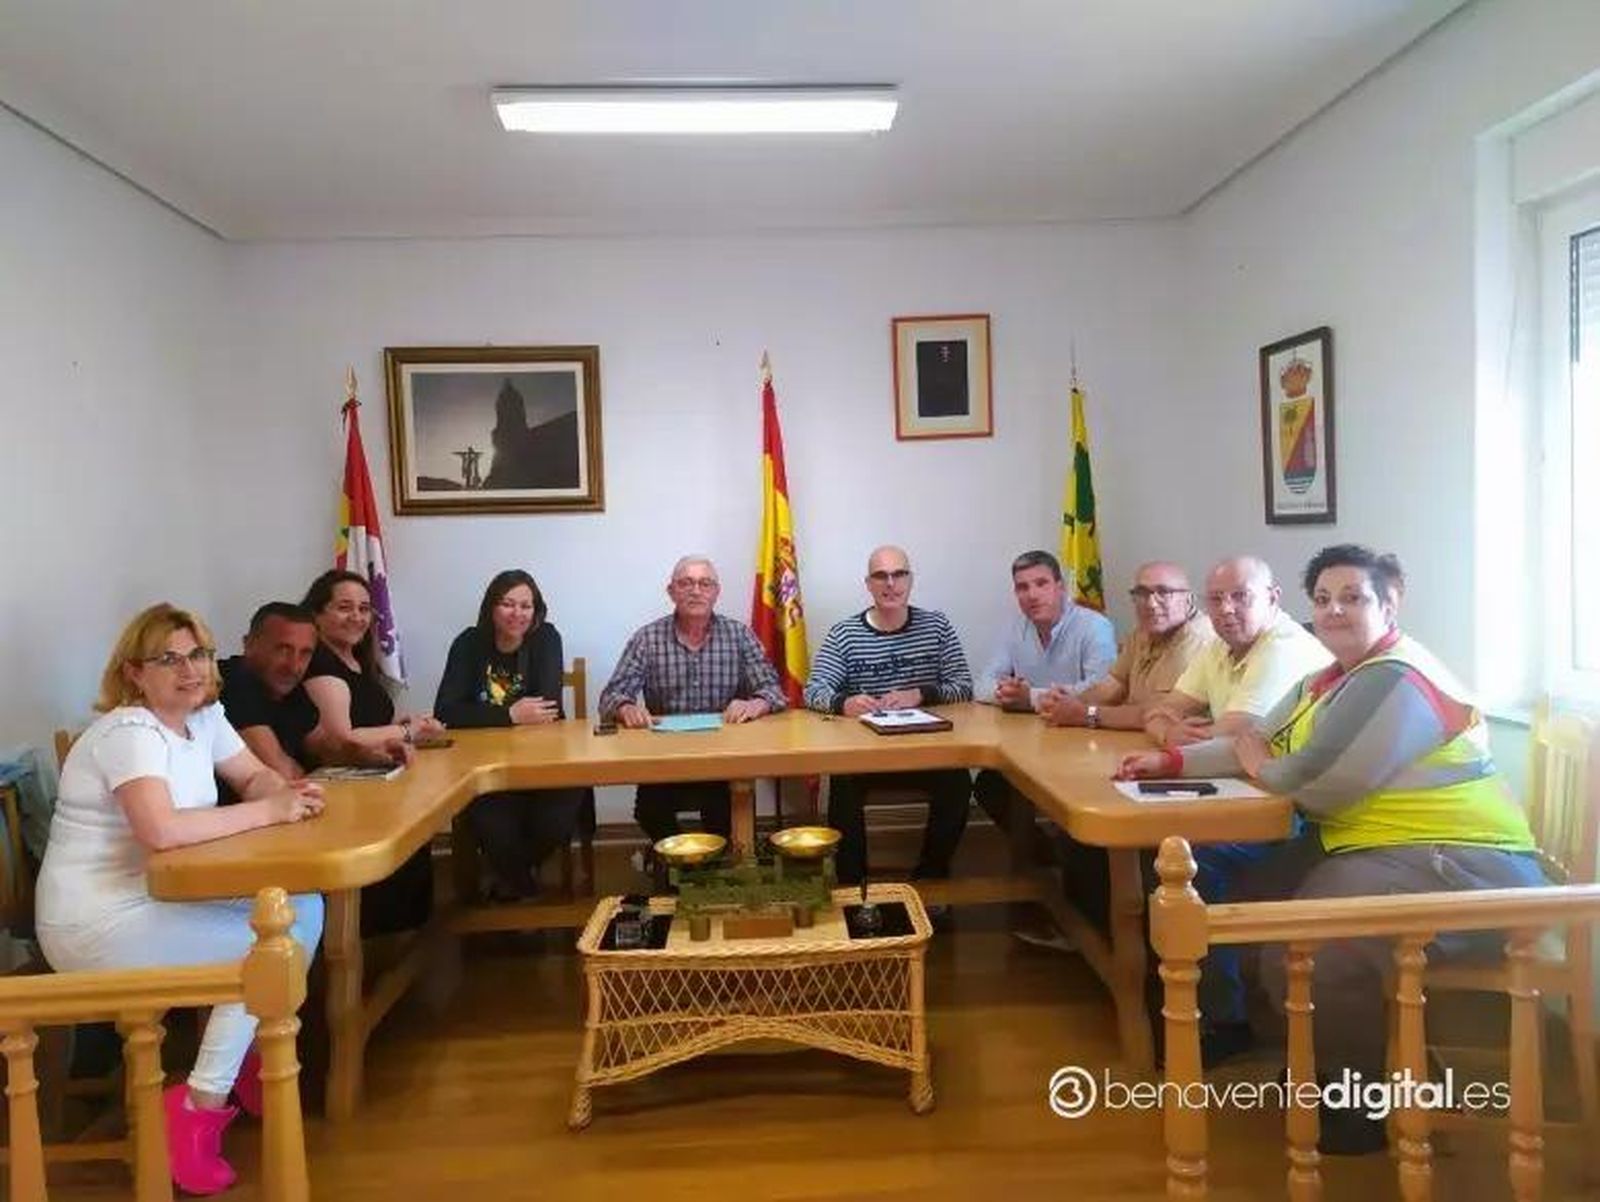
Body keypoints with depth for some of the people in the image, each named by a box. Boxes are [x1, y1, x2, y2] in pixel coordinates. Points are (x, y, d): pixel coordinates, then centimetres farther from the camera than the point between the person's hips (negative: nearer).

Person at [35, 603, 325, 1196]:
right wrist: (269, 811, -30)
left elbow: (255, 776, 11)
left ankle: (253, 1057, 16)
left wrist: (290, 791, -14)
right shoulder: (129, 731, -23)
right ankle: (201, 1106, -4)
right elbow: (161, 829, -38)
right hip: (98, 922, -9)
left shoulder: (203, 714, 5)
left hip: (159, 898, 9)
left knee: (303, 909, -2)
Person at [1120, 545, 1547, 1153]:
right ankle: (1325, 1058, 27)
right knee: (1253, 903, 12)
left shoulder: (1395, 680, -18)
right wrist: (1172, 760, 5)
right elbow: (1261, 741, 16)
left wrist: (1259, 768, -2)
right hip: (1378, 847, 11)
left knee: (1304, 954, -25)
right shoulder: (1331, 678, 15)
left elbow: (1318, 782, -23)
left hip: (1460, 866, -11)